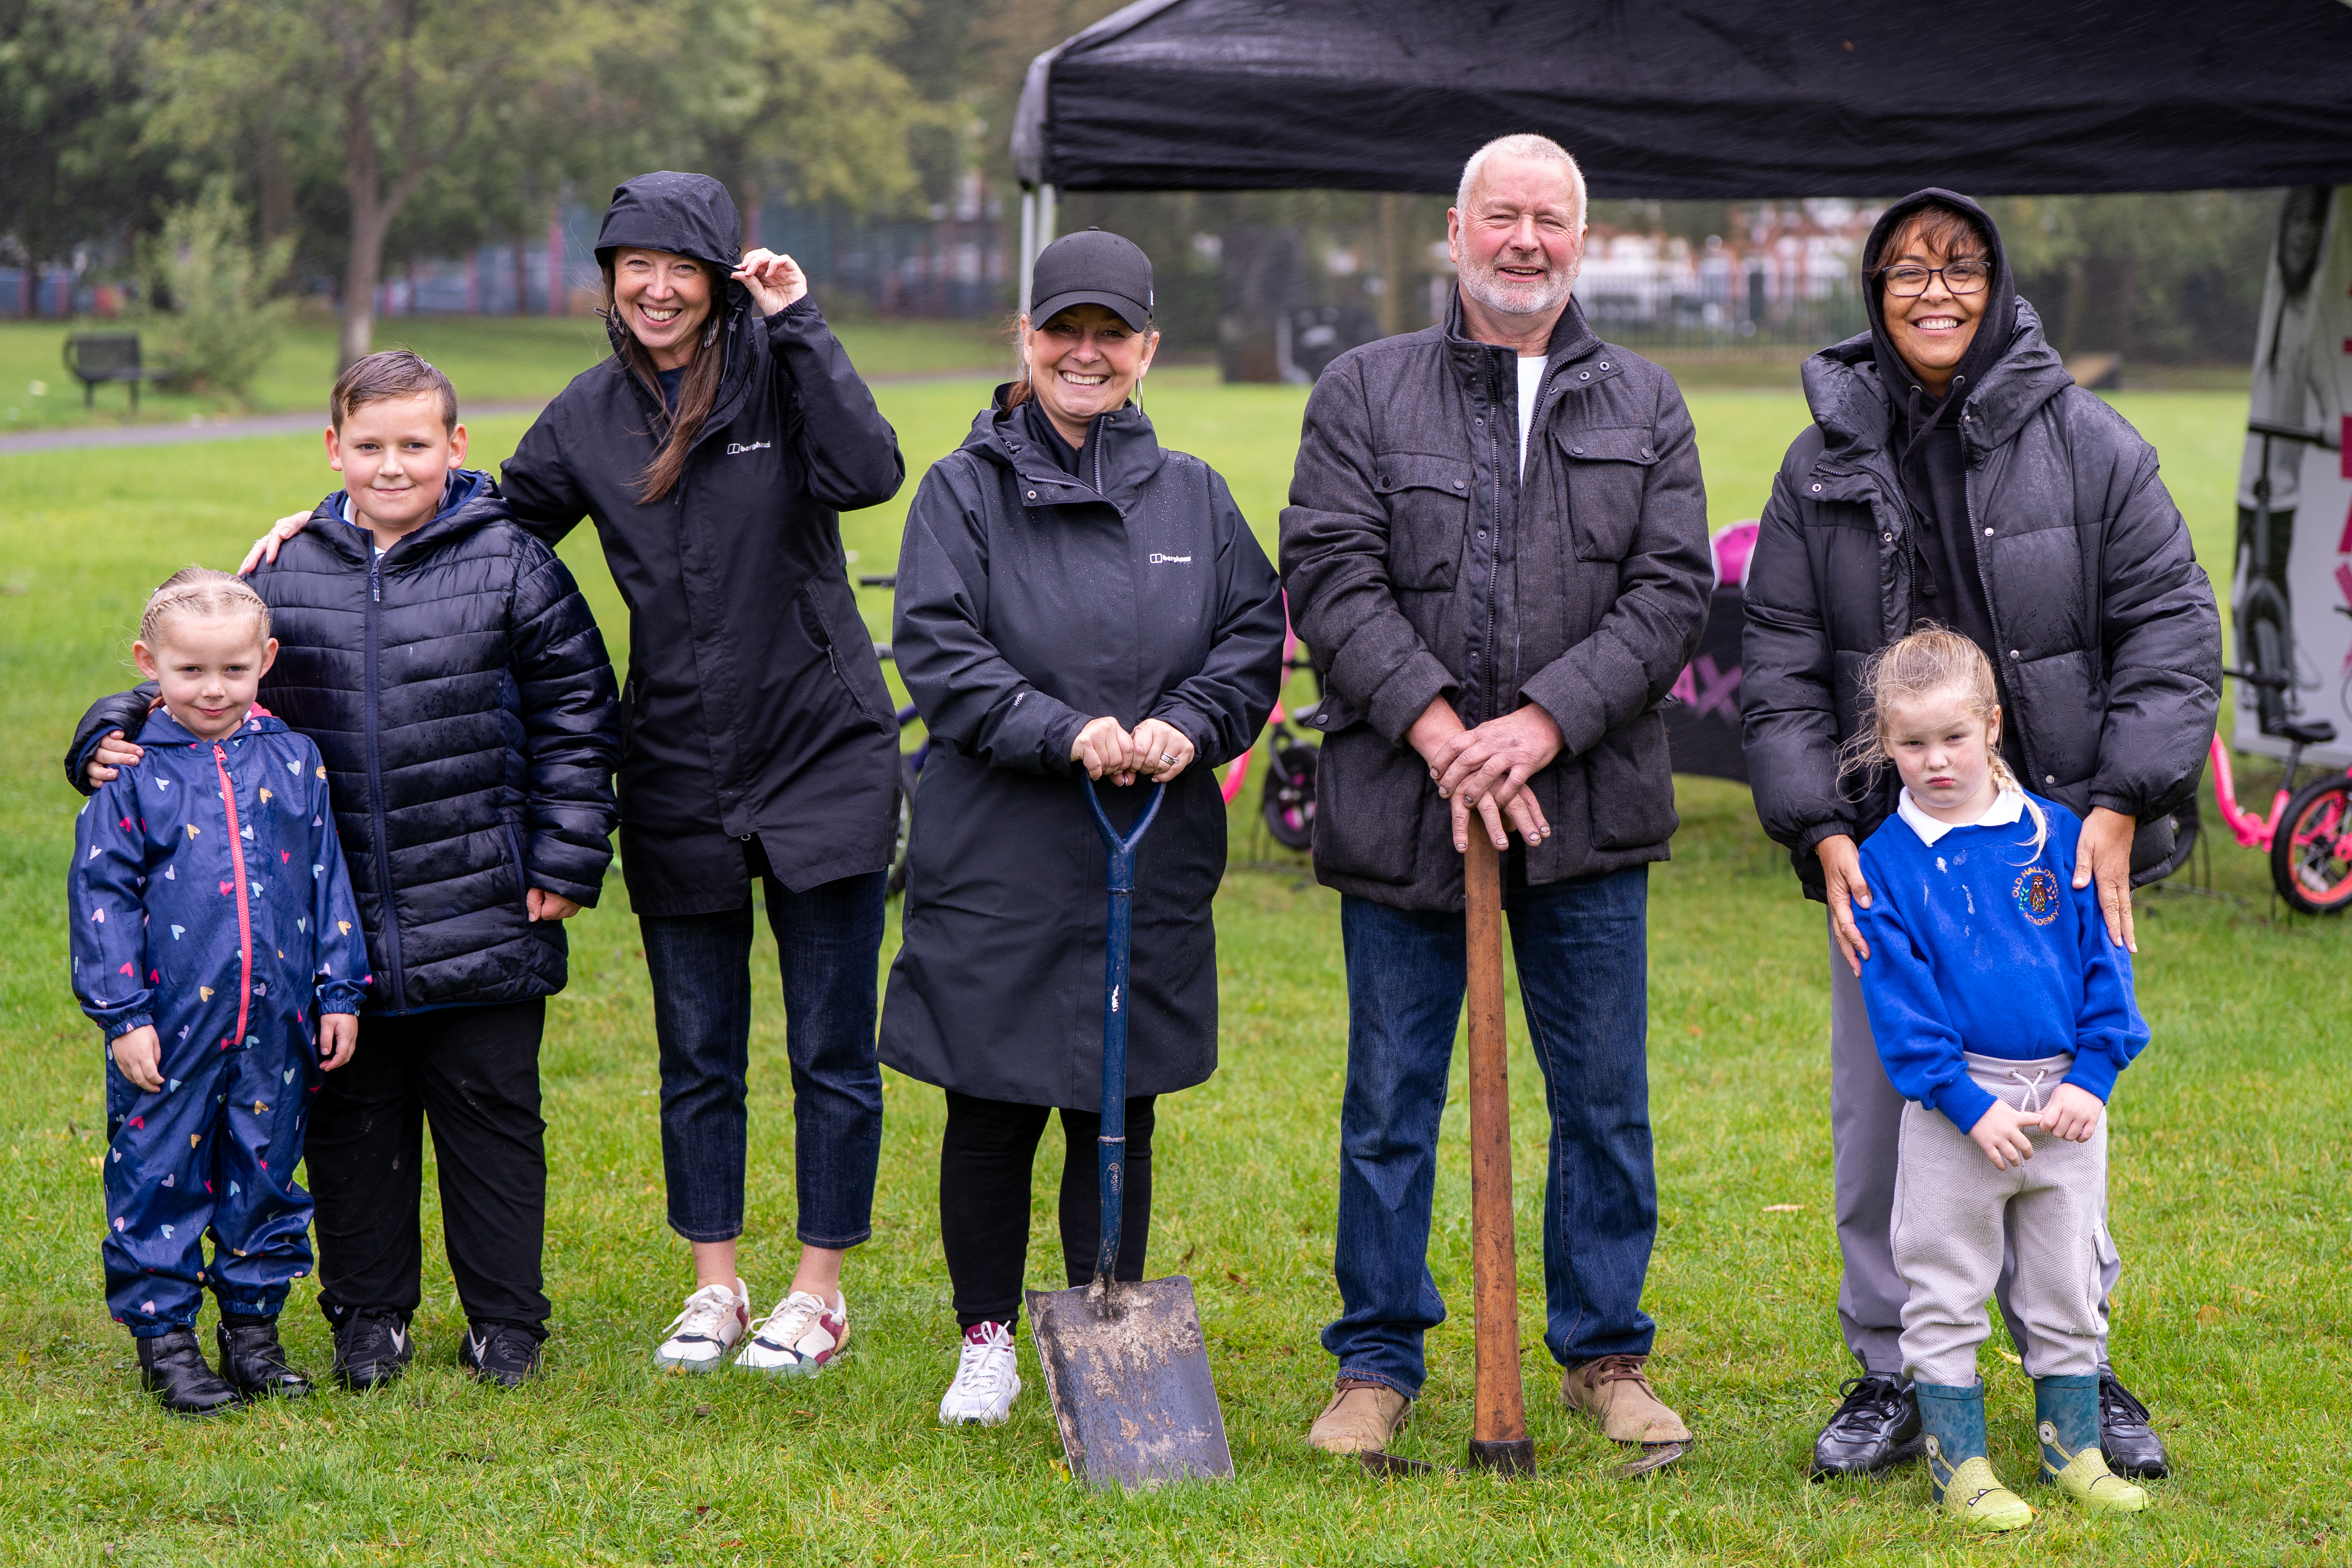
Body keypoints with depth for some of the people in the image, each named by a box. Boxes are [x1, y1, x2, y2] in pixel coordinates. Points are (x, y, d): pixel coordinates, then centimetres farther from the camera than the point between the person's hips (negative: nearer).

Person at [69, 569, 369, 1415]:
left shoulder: (293, 764, 5)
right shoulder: (133, 774, -3)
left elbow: (328, 880, 11)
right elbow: (102, 895, -3)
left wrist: (340, 992, 8)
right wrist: (122, 1014, -8)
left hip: (274, 1026, 3)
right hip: (170, 1027, -3)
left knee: (265, 1175, 11)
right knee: (160, 1176, 3)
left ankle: (254, 1326, 24)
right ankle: (163, 1334, 14)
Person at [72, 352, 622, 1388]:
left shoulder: (512, 566, -3)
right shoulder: (285, 576, 4)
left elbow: (576, 718, 0)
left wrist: (564, 864, -4)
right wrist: (113, 738, -5)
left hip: (481, 915, -3)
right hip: (339, 925, 3)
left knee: (489, 1109, 6)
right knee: (352, 1117, 11)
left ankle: (506, 1321, 18)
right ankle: (369, 1317, 24)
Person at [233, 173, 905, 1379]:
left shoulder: (779, 372, -5)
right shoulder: (591, 415, 5)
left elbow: (866, 473, -23)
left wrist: (796, 324, -21)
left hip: (823, 760, -4)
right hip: (676, 780, 4)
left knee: (831, 1047, 3)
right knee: (696, 1053, 11)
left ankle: (820, 1292, 15)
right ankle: (715, 1287, 25)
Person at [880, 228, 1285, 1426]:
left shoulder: (1193, 495, 10)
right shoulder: (964, 492, 0)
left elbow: (1255, 638, 8)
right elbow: (938, 652, -9)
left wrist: (1187, 728, -11)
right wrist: (1068, 734, -20)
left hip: (1154, 864, 2)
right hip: (996, 862, -2)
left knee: (1119, 1111, 8)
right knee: (991, 1111, 5)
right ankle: (986, 1342, 18)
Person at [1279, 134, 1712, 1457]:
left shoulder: (1645, 406, 9)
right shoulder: (1365, 392, 5)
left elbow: (1671, 592, 0)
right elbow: (1331, 578, -4)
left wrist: (1542, 723, -13)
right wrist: (1436, 726, -16)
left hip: (1587, 806, 1)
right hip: (1402, 805, -1)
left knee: (1604, 1097, 7)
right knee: (1391, 1099, 5)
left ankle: (1605, 1351, 20)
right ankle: (1379, 1362, 16)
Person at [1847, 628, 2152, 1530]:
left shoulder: (2057, 836, 2)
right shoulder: (1887, 862, -4)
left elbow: (2104, 961, 4)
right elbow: (1899, 1001, -8)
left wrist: (2092, 1078, -6)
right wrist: (1970, 1106, -16)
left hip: (2067, 1099, 2)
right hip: (1954, 1108, -2)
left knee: (2067, 1289, 13)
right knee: (1945, 1295, 4)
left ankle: (2072, 1449, 26)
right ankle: (1958, 1464, 15)